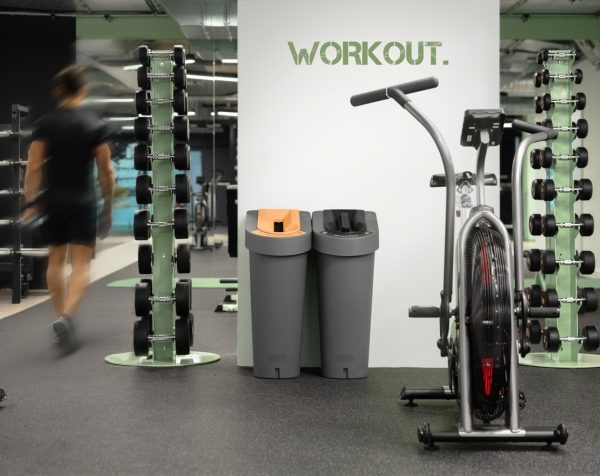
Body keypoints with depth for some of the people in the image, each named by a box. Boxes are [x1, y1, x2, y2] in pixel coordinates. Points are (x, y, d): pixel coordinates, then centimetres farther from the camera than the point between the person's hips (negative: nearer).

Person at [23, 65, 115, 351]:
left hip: (53, 201, 3)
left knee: (56, 261, 15)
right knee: (81, 264, -3)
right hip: (82, 201, -2)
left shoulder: (44, 124, 0)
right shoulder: (95, 126, -4)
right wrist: (108, 206, 7)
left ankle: (61, 317, 22)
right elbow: (106, 171, -3)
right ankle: (66, 316, -23)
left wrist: (31, 202, 3)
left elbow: (33, 167, -4)